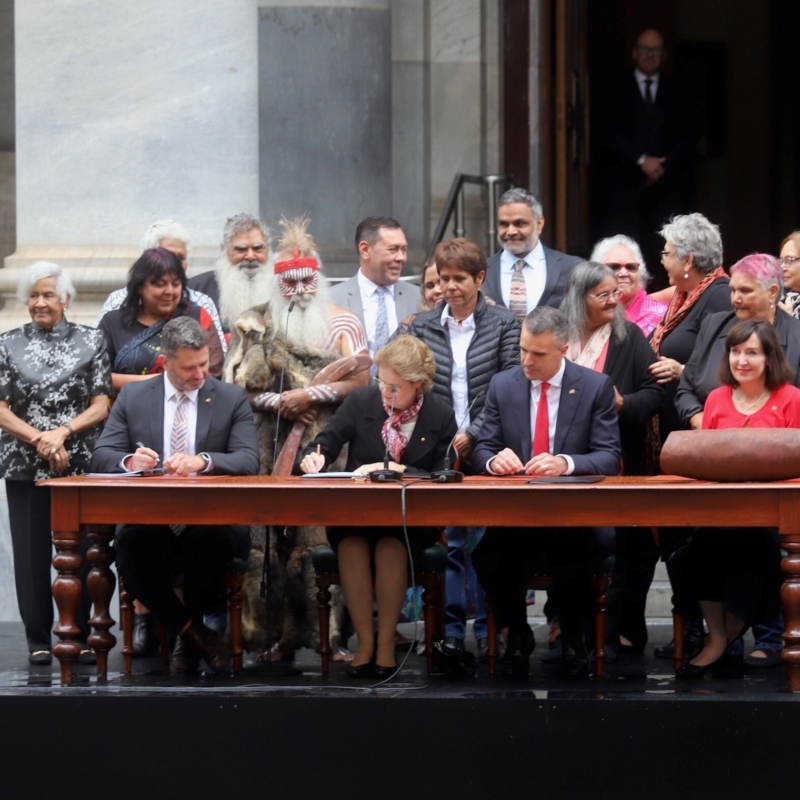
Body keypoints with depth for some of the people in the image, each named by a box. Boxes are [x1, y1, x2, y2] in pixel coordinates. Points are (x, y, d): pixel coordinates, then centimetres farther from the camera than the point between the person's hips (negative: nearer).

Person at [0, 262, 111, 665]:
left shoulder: (90, 341, 6)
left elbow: (101, 406, 1)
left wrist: (63, 432, -14)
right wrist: (38, 439, -13)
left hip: (80, 463, 0)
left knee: (80, 551, -1)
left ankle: (80, 634, 9)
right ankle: (38, 638, 9)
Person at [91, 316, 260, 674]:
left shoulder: (232, 399, 8)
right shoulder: (133, 397, 11)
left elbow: (249, 461, -4)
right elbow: (101, 456, 6)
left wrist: (203, 461, -25)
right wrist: (129, 461, -19)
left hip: (210, 522, -1)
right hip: (149, 521, 1)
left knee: (214, 544, -36)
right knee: (130, 549, -33)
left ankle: (187, 634, -7)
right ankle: (190, 630, -10)